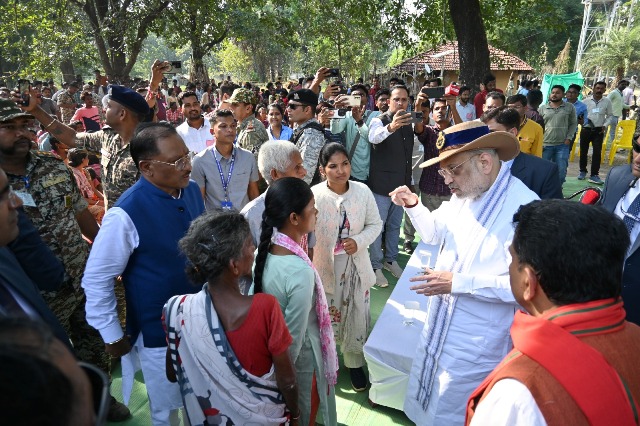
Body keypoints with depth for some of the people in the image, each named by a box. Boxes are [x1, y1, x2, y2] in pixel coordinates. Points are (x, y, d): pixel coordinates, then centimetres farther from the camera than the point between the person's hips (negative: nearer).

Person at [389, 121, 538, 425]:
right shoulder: (462, 195, 0)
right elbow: (433, 233, 15)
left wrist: (458, 283, -27)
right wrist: (413, 205, -3)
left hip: (476, 342, -7)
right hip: (439, 326, 7)